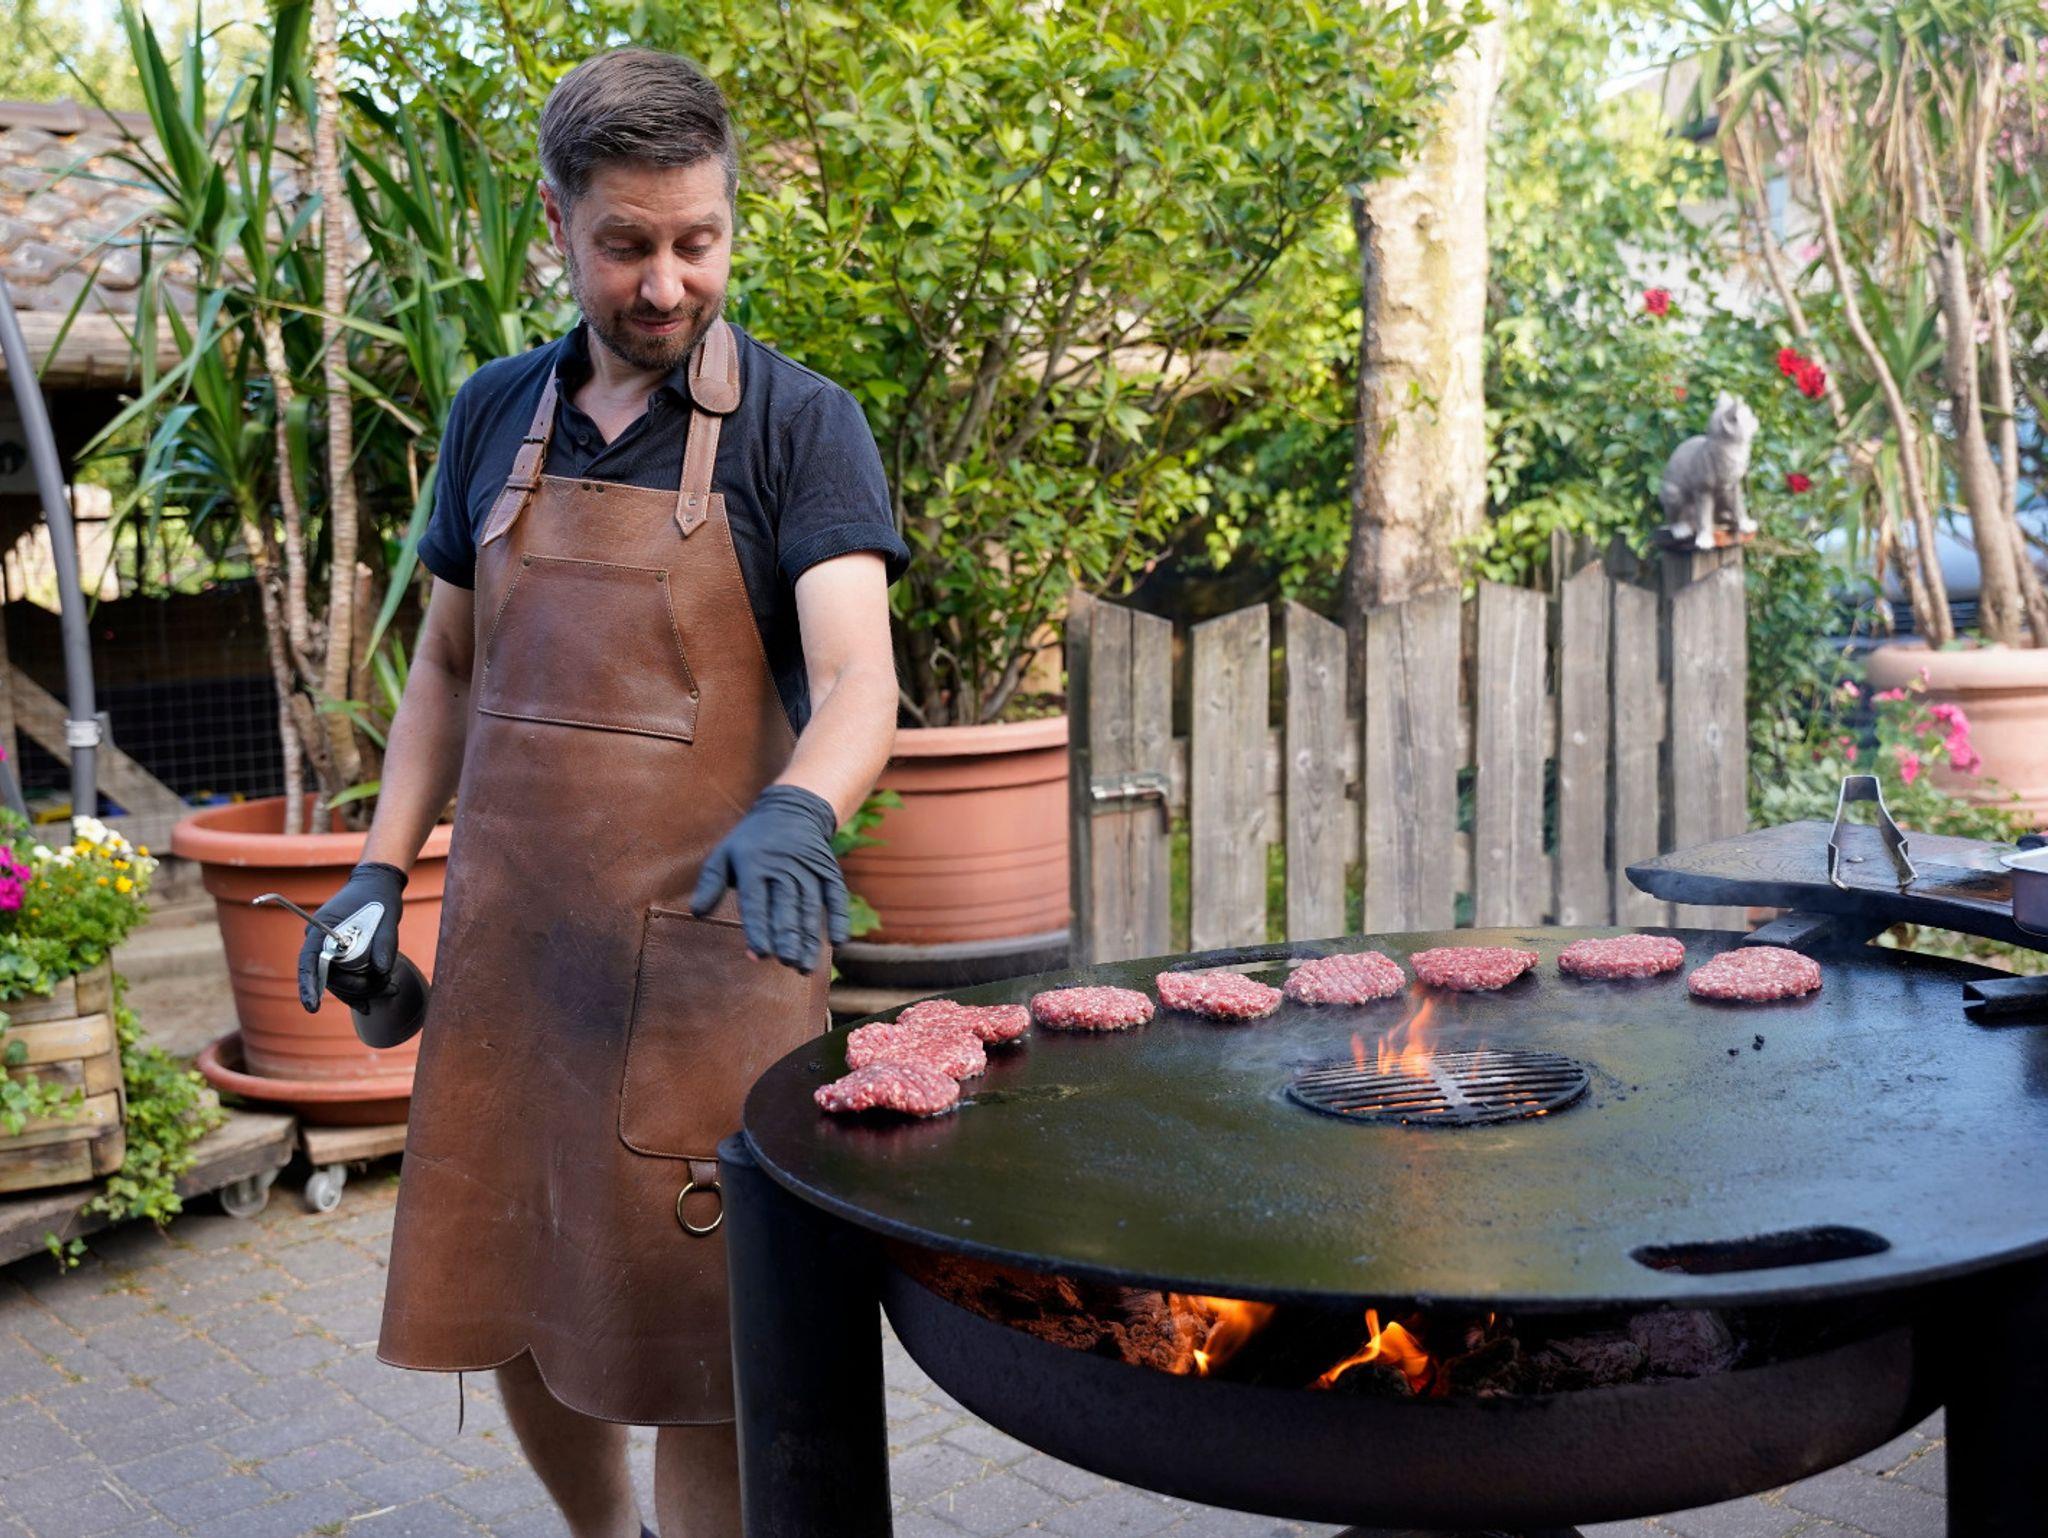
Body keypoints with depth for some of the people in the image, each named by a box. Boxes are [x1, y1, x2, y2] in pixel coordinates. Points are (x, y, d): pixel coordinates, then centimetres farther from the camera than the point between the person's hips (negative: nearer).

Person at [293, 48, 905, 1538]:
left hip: (707, 948, -5)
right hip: (509, 936, 5)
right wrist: (382, 870, 9)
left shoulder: (800, 423, -5)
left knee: (691, 1353, 0)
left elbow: (859, 682, -17)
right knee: (510, 1306, 15)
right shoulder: (496, 414, 9)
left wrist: (796, 809, -38)